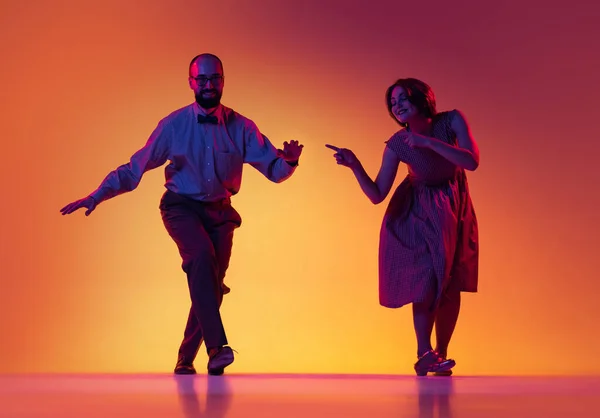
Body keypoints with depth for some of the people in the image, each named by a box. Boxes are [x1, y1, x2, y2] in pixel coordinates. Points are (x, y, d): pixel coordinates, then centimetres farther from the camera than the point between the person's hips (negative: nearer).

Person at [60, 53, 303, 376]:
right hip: (182, 207, -3)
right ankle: (216, 347, -39)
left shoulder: (241, 127, -2)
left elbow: (275, 171, -3)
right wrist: (96, 197, -8)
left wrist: (290, 160, -26)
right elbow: (135, 168, -2)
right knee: (202, 255, -32)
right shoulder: (174, 125, -6)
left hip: (220, 212, 3)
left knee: (212, 286, 4)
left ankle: (185, 360, 24)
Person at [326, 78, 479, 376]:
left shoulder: (452, 121, -18)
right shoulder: (397, 145, -18)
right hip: (417, 212, -1)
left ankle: (440, 354, 10)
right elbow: (376, 195, -17)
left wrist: (428, 142, -36)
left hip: (453, 209, 1)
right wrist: (355, 165, -32)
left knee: (451, 284, 1)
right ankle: (424, 353, -9)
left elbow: (472, 162, -30)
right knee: (426, 278, -14)